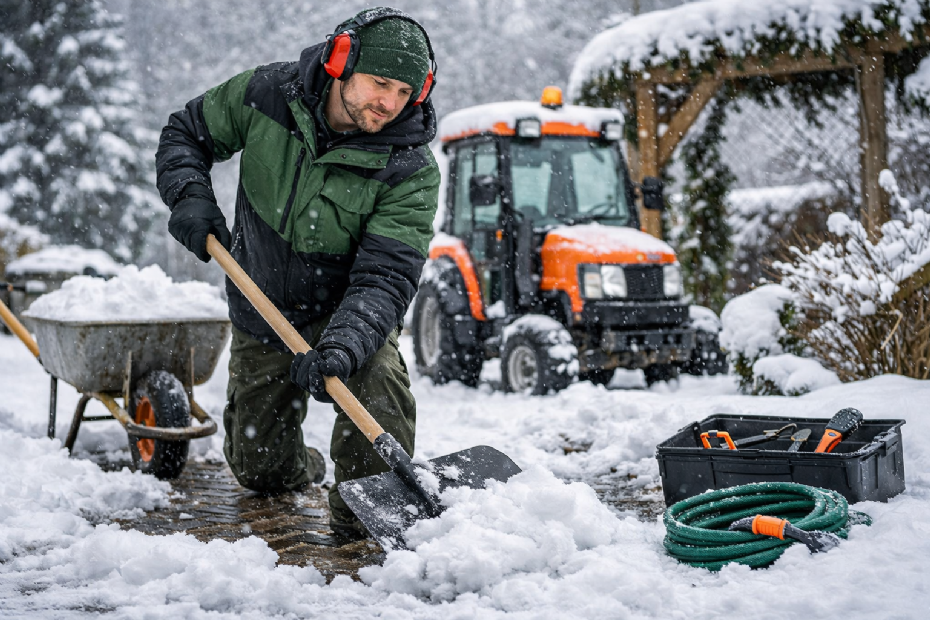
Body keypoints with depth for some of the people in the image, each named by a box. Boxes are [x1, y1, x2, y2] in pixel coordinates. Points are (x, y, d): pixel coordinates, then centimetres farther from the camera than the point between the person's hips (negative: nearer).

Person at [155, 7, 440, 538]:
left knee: (375, 373, -37)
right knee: (261, 469, 11)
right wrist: (191, 197, -18)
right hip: (260, 315, 3)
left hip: (346, 310, -2)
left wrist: (340, 348, -48)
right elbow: (187, 133, 1)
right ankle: (299, 468, 49)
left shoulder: (410, 171, -24)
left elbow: (385, 278, -32)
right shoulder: (266, 95, -16)